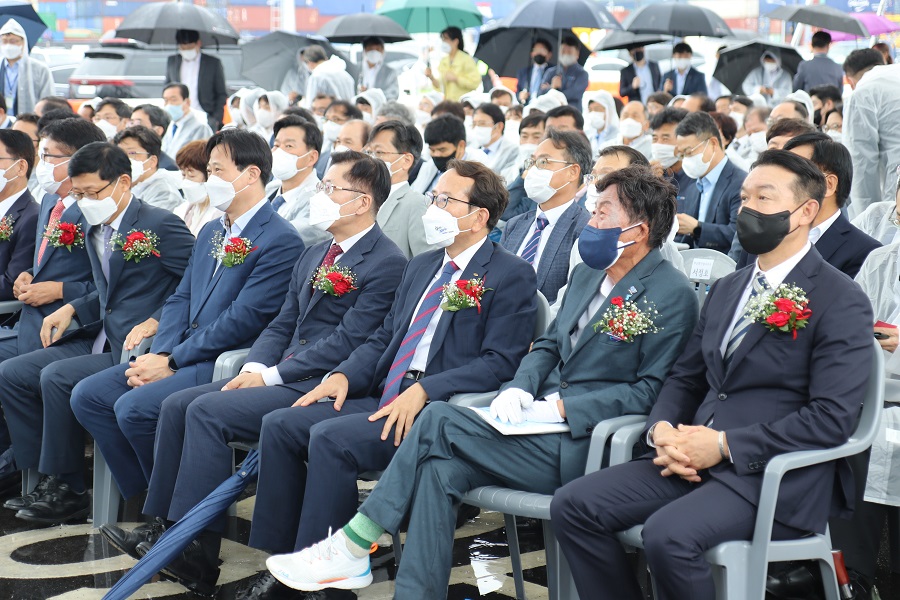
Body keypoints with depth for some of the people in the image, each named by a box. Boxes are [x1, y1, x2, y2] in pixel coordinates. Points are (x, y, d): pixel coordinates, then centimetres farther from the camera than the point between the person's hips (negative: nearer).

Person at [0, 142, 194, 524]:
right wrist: (72, 309, 9)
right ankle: (47, 480, 3)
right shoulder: (95, 233, 15)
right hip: (100, 341, 9)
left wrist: (156, 323, -21)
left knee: (56, 377, -25)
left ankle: (67, 491, -10)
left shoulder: (159, 225, -11)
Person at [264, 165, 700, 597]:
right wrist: (519, 389, -1)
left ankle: (351, 548, -10)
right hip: (541, 425, 7)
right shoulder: (587, 275, 18)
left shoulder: (671, 296, -8)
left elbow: (650, 390, -12)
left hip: (583, 447, -7)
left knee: (439, 420, -18)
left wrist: (561, 408, -16)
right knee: (441, 467, -20)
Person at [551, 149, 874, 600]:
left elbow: (832, 418, -15)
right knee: (572, 506, -10)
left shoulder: (841, 302, -6)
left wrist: (724, 444, -18)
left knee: (668, 535, -32)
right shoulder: (726, 289, 18)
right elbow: (685, 378, 19)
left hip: (777, 476, -7)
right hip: (694, 457, 7)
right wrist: (662, 429, -4)